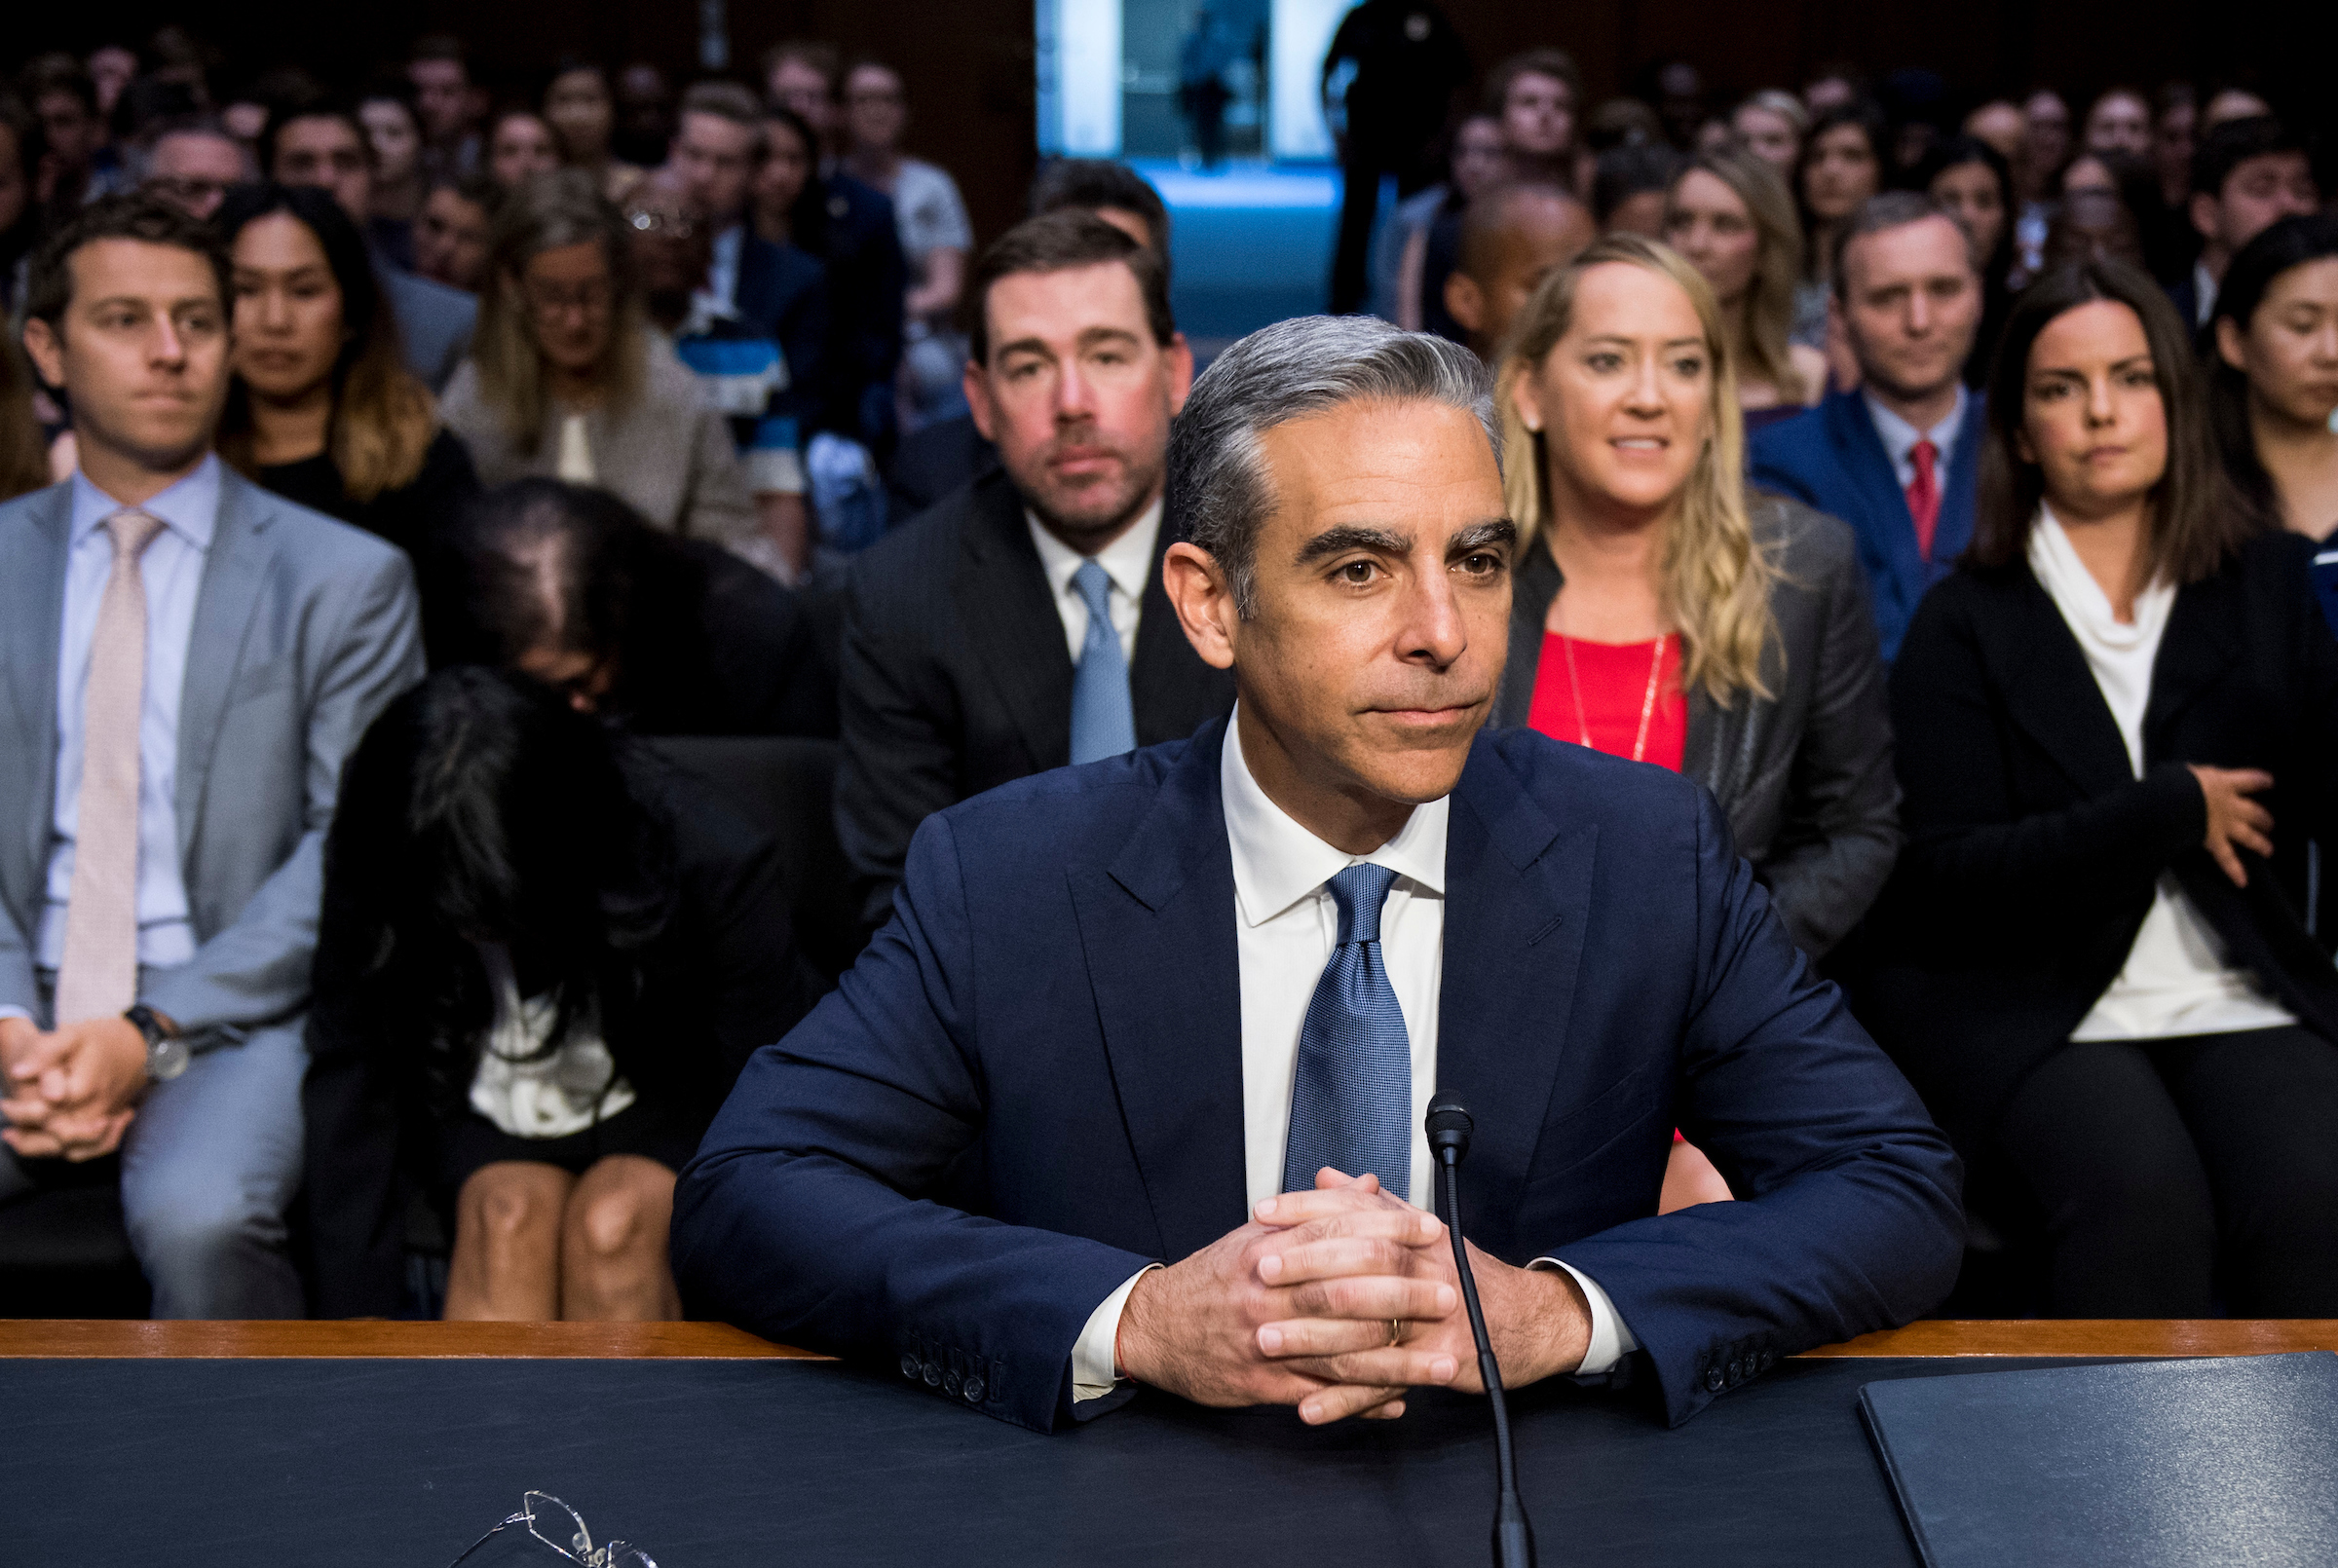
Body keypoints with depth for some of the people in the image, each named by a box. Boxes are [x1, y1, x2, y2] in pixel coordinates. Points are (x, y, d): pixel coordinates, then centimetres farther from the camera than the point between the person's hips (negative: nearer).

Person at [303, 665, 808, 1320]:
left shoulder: (716, 867, -26)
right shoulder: (369, 868, -19)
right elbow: (347, 1081, -15)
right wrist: (357, 1315, -19)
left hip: (657, 1114, -2)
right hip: (482, 1119, 2)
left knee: (613, 1222, -32)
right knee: (509, 1216, -30)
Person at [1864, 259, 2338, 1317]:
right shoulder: (1964, 624, 5)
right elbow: (1946, 873, -6)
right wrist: (2175, 810, -5)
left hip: (2245, 996, 2)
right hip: (2028, 1003, -2)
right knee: (2142, 1190, -31)